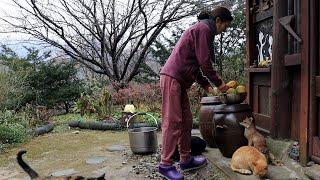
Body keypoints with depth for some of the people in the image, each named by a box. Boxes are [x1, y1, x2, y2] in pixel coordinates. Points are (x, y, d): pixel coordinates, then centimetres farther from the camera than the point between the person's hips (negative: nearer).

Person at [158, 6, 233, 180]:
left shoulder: (201, 29, 24)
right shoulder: (203, 29, -7)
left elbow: (195, 64, 24)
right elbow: (204, 63, -13)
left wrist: (206, 85, 18)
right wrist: (219, 83, -2)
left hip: (179, 80, 10)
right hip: (172, 78, -10)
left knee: (186, 120, 11)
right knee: (173, 121, -9)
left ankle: (186, 160, 20)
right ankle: (165, 164, -1)